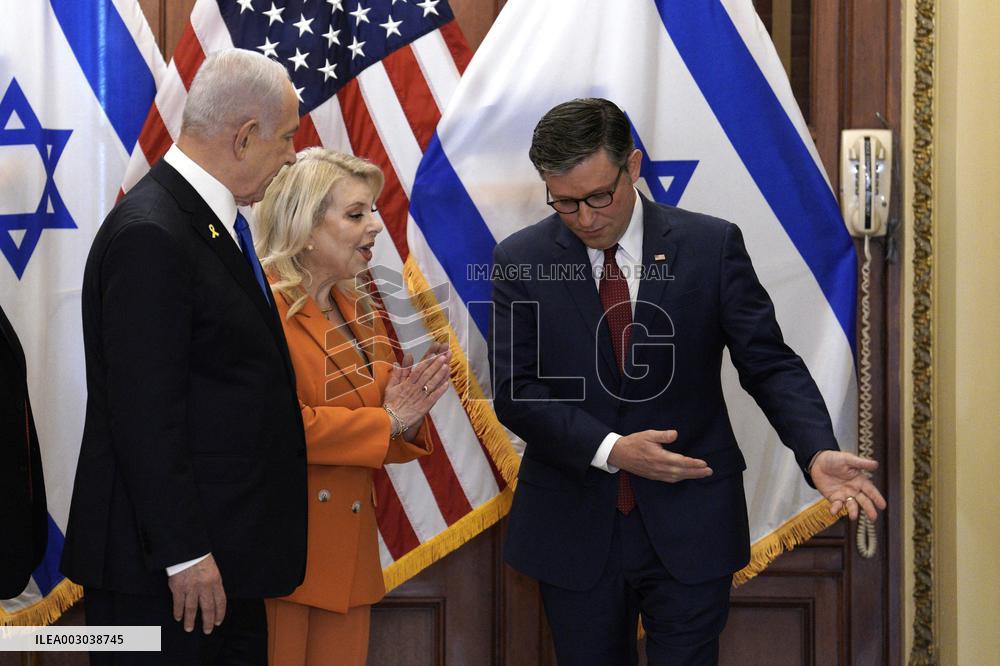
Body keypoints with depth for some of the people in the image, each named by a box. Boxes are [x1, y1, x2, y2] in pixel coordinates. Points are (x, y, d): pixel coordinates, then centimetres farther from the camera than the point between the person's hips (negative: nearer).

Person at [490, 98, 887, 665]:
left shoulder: (712, 246, -3)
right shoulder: (521, 261, -2)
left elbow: (770, 364, -3)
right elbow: (516, 392, -7)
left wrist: (818, 452, -21)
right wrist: (610, 449, -21)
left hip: (688, 528, -1)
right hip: (573, 527, 1)